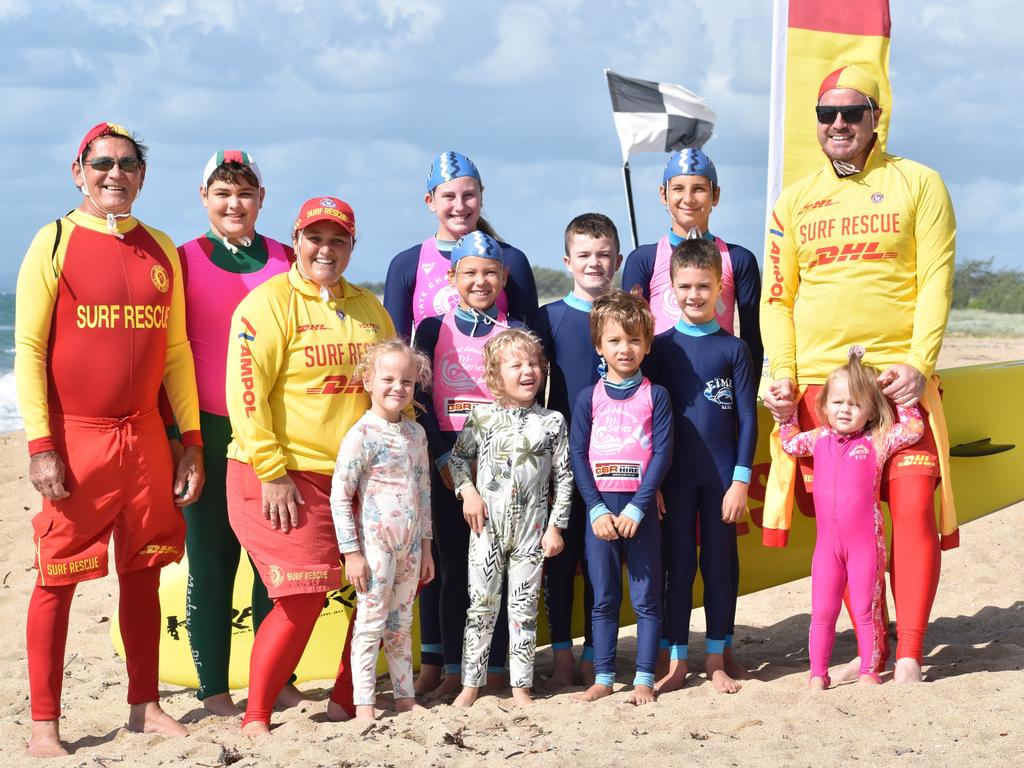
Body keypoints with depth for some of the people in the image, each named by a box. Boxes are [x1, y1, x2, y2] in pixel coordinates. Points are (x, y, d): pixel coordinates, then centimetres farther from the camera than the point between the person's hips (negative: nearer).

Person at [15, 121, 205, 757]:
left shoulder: (161, 250, 10)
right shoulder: (55, 243, -3)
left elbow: (176, 350, 13)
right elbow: (28, 349, -6)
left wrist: (191, 441, 8)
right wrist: (41, 446, -13)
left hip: (146, 437, 4)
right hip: (76, 437, -4)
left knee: (143, 573, 9)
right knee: (58, 579, -1)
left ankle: (145, 706, 20)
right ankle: (45, 724, 6)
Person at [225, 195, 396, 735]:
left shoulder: (368, 308, 14)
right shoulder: (268, 303, -6)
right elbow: (247, 393, -14)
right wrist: (272, 472, -18)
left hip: (360, 477, 7)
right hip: (288, 477, -7)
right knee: (303, 599, -13)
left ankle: (346, 700, 22)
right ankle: (256, 719, 2)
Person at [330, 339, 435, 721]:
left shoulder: (416, 433, 9)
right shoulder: (362, 434, -11)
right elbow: (340, 495, -13)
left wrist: (426, 546, 16)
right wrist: (352, 552, -14)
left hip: (410, 545, 6)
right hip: (375, 544, -6)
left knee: (401, 623, 14)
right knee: (371, 623, -3)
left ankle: (405, 696, 21)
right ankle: (364, 704, 2)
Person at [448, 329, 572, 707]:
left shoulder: (552, 421, 1)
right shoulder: (482, 417, 1)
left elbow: (563, 476, 3)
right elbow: (458, 458, 10)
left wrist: (556, 526, 0)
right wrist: (467, 491, -6)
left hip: (531, 528, 0)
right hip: (488, 525, 0)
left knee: (525, 606, 5)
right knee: (482, 604, 4)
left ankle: (521, 686, 12)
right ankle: (470, 684, 11)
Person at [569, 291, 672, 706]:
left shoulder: (655, 396, 0)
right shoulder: (588, 398, 4)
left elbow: (662, 454, -5)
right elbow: (578, 456, 2)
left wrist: (636, 508, -13)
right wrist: (597, 509, -9)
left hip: (640, 508, -1)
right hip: (600, 508, 2)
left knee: (646, 597, 3)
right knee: (603, 599, 7)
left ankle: (644, 678, 10)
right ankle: (603, 677, 14)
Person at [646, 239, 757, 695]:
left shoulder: (733, 349, 1)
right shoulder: (662, 347, 2)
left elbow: (747, 418, 1)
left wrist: (741, 479, -6)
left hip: (721, 475, 0)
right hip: (674, 475, 0)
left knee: (720, 563, 6)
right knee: (677, 565, 5)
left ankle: (717, 658, 16)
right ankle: (677, 661, 12)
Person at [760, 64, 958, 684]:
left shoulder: (917, 184, 5)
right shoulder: (795, 202, 14)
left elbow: (936, 282, -2)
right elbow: (777, 297, 13)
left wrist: (919, 364, -13)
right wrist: (783, 375, -1)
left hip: (900, 376, -3)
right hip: (818, 382, 3)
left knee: (914, 507, -11)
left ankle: (909, 658, -4)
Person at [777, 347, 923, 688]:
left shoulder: (877, 442, -1)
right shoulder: (818, 439, 10)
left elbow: (913, 429, -2)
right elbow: (790, 443, 27)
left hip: (865, 542, -3)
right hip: (828, 542, 3)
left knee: (866, 610, 3)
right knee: (822, 612, 6)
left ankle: (869, 671, 12)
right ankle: (818, 674, 14)